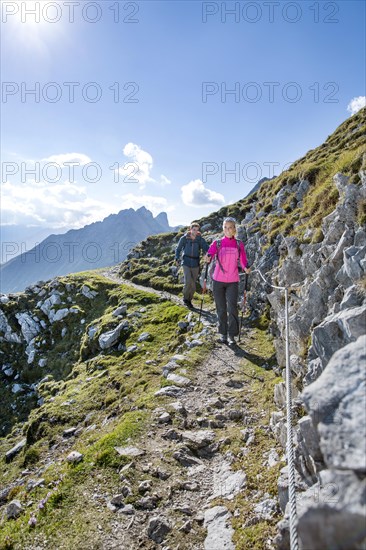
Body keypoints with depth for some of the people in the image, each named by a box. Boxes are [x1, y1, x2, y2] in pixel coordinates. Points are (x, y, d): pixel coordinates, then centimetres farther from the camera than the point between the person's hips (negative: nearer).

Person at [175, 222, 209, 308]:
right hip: (186, 263, -2)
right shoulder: (184, 238, -5)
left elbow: (206, 248, -16)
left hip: (196, 264, 2)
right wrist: (177, 259, -3)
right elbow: (178, 249, 9)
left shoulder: (200, 239, -4)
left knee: (193, 284, 8)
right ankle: (185, 298, 10)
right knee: (188, 282, -16)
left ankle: (189, 300, 28)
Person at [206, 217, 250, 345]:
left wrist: (246, 268, -22)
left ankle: (232, 335, 4)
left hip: (233, 281, -1)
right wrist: (208, 258, -37)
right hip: (218, 280, 1)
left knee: (232, 308, -7)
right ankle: (223, 333, 21)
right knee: (221, 308, 8)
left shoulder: (239, 245, 3)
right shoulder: (217, 243, 1)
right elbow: (209, 253, -14)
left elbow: (243, 261, -1)